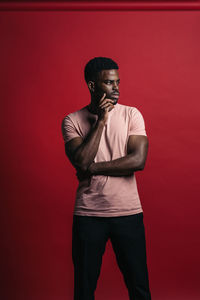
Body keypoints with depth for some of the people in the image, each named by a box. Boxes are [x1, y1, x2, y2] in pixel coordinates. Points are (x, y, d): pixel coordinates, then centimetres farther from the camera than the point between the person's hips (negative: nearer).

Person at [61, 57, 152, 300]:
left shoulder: (131, 115, 0)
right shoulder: (72, 120, -1)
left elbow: (138, 160, -12)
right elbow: (81, 161, -16)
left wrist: (93, 167, -13)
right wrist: (100, 120, -14)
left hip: (128, 212, 1)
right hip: (88, 214, 0)